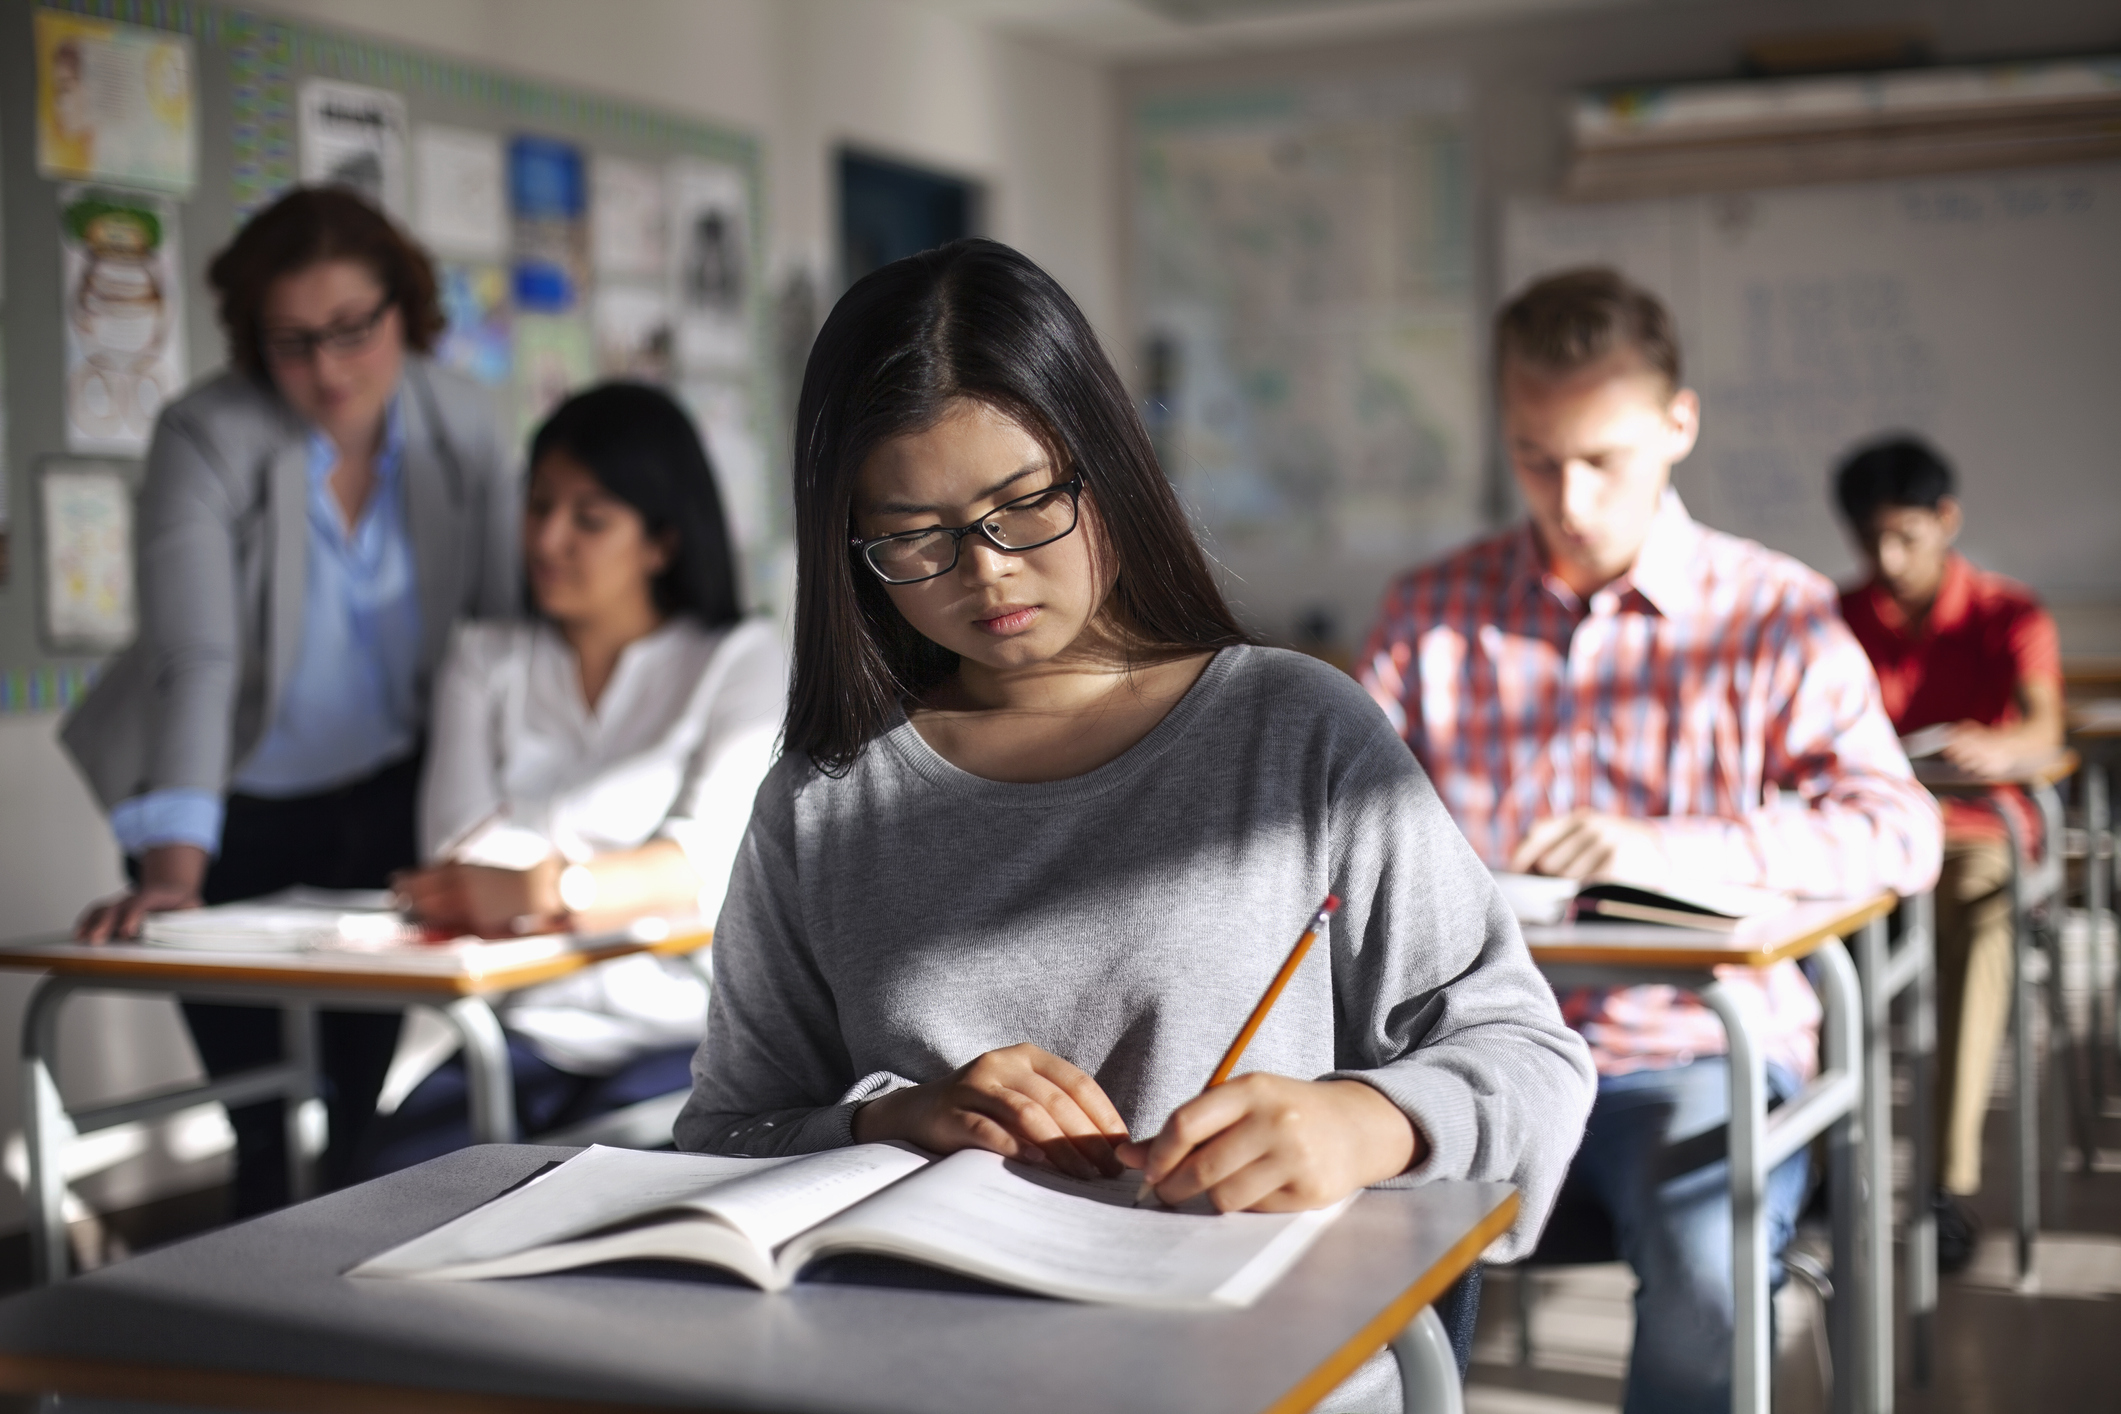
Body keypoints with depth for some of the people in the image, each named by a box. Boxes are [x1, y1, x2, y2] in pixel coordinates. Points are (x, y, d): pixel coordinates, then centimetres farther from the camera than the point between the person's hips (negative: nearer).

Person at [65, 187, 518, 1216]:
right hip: (232, 808, -2)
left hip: (385, 793, 3)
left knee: (369, 1094, 5)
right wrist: (172, 870, -43)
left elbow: (502, 628, -5)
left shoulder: (459, 426, -10)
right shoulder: (207, 437, -22)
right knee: (258, 1122, 2)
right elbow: (194, 659, -33)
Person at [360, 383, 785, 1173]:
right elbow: (456, 847, 0)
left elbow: (714, 859, -13)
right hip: (523, 1031, 3)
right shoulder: (485, 660, 18)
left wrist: (537, 886, -30)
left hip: (683, 1037, -2)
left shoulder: (740, 661, 7)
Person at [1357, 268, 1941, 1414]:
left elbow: (1899, 831, -9)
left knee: (1709, 1268, -33)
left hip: (1697, 1053, -1)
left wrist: (1669, 848, -23)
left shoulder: (1774, 616, 2)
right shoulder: (1432, 610, 11)